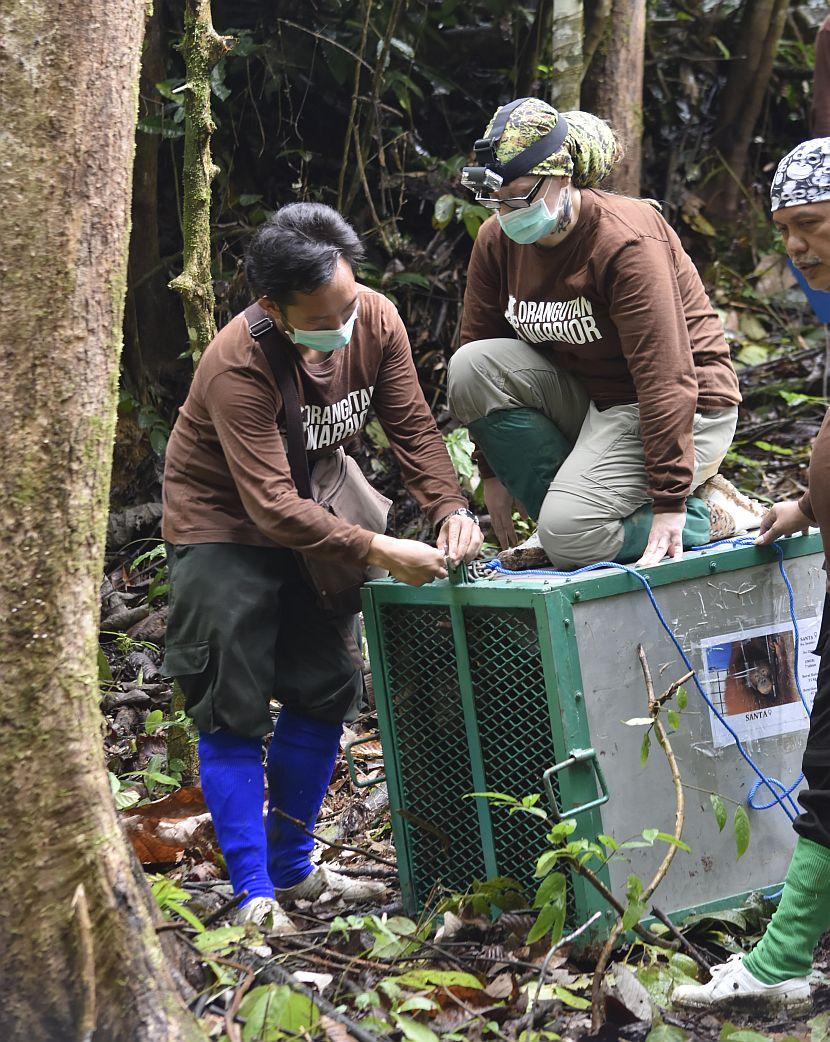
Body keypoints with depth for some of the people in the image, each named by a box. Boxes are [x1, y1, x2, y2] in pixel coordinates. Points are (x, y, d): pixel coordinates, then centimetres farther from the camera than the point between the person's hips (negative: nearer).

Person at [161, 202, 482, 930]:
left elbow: (413, 427, -11)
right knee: (234, 711, -9)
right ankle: (255, 894, -5)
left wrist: (450, 508, -28)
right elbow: (271, 506, -36)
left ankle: (292, 867, 21)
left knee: (325, 691, 7)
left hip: (306, 520, 6)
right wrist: (375, 552, -41)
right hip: (223, 524, -6)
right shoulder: (239, 366, -33)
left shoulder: (376, 320, -16)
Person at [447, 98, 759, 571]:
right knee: (470, 366, -16)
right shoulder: (498, 239, -2)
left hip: (684, 409, -8)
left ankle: (711, 513, -2)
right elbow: (480, 340, 4)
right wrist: (493, 474, 2)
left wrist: (670, 503, -30)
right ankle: (572, 505, -9)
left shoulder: (627, 241, -24)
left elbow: (665, 377, -28)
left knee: (570, 539, -25)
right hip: (585, 399, 8)